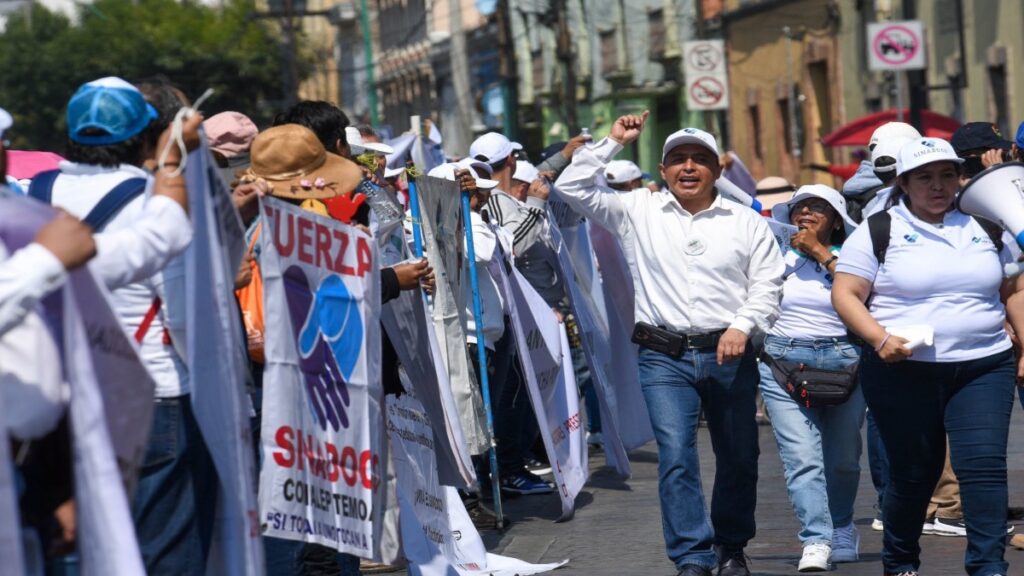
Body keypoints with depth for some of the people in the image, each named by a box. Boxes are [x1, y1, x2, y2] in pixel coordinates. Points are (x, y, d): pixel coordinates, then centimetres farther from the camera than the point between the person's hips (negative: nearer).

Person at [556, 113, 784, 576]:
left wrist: (742, 325, -12)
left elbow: (767, 283, 4)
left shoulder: (745, 221, 6)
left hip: (730, 354, 1)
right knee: (676, 456, -13)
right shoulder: (637, 212, 6)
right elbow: (572, 188, 4)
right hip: (664, 358, -1)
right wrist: (613, 143, 2)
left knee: (738, 458, 9)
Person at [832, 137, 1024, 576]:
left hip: (983, 367, 2)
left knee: (984, 465, -12)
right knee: (913, 473, 6)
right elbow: (845, 294, -3)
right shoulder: (878, 232, 1)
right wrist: (880, 337, -18)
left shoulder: (984, 228, 13)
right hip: (904, 371, -2)